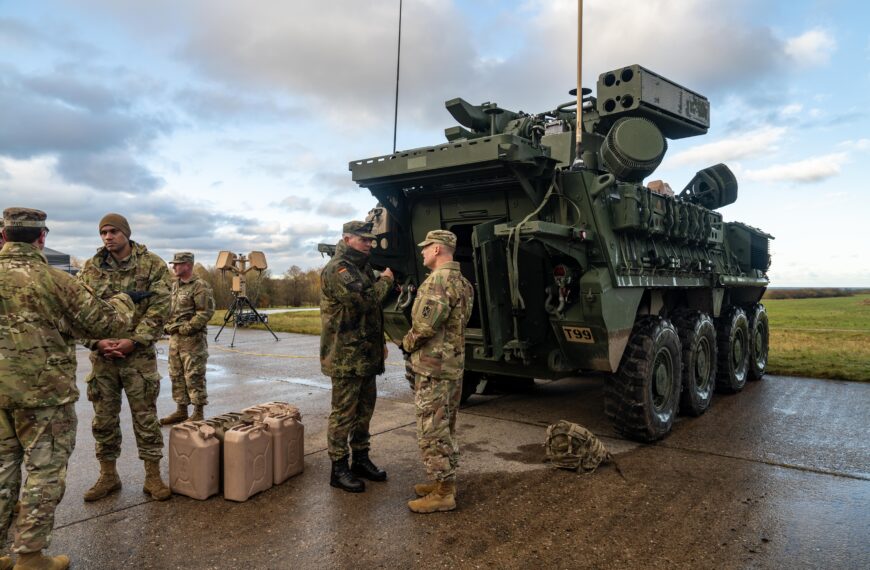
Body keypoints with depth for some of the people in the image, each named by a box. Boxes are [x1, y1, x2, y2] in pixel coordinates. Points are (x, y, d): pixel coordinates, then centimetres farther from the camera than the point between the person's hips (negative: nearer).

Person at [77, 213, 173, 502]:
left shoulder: (152, 265, -3)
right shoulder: (90, 268, 6)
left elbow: (159, 308, -8)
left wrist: (133, 341, -17)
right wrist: (97, 342, -12)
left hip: (139, 354, -3)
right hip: (101, 354, 3)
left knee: (145, 417, 4)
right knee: (104, 419, 12)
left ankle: (153, 476, 15)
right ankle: (108, 476, 27)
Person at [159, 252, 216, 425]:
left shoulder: (200, 286, -12)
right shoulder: (174, 285, 15)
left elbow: (206, 312, -18)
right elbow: (168, 307, 24)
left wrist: (187, 328, -18)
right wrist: (168, 325, 7)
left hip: (192, 338, -9)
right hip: (174, 337, 9)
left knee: (194, 377, -4)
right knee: (176, 375, 14)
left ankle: (198, 413, 6)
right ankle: (181, 410, 25)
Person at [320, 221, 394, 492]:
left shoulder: (363, 267, 17)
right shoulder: (337, 269, -15)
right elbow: (363, 300, -28)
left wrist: (379, 342, 23)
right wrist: (385, 281, -11)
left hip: (366, 355, 10)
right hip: (346, 357, -9)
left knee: (365, 409, 17)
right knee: (343, 413, 0)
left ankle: (361, 459, 30)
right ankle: (338, 469, 11)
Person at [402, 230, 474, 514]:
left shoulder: (439, 279, -17)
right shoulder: (462, 281, 15)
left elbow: (426, 324, -25)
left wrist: (407, 343, -7)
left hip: (433, 366, -10)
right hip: (454, 363, 10)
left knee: (432, 430, -3)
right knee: (445, 427, 18)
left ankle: (442, 493, 4)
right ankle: (445, 481, 28)